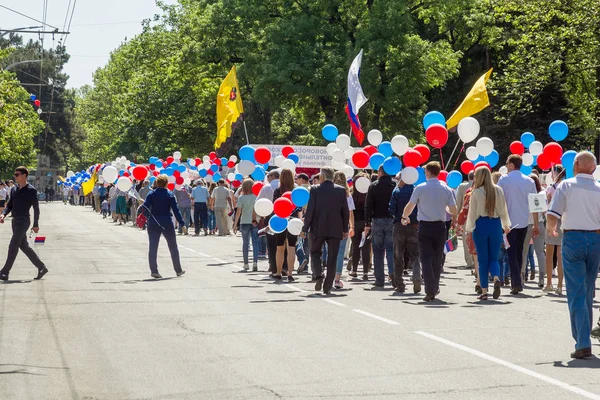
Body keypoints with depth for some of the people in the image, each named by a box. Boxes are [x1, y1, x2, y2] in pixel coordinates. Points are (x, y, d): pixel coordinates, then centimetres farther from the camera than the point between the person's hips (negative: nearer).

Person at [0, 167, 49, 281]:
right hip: (15, 220, 8)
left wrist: (36, 224, -8)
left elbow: (36, 208, -7)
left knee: (13, 246, -8)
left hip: (23, 221, -8)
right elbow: (10, 205, 16)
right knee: (24, 246, 11)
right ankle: (41, 268, 20)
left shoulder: (31, 190, -9)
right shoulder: (14, 189, 12)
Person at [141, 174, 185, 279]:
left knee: (153, 247, 4)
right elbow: (176, 210, -6)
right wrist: (182, 223, -2)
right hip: (167, 223, -1)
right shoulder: (170, 195, -4)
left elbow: (145, 207, -11)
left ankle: (154, 271, -4)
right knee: (173, 247, 12)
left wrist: (148, 216, 5)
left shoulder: (151, 194, -1)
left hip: (153, 224, 1)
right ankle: (178, 270, 19)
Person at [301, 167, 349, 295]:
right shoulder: (341, 190, 1)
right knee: (332, 258, 7)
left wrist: (305, 229, 0)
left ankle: (319, 275, -9)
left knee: (315, 252, 15)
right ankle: (327, 287, 6)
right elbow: (345, 211, 3)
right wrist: (345, 229, 12)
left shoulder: (315, 190, -6)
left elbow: (310, 211, -7)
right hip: (335, 229, 2)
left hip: (318, 228, -2)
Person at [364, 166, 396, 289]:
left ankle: (379, 280, 6)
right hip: (392, 220, 0)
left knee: (378, 250, 6)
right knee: (391, 248, 5)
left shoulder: (373, 186, -1)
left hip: (377, 220, 0)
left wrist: (368, 223, 0)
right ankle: (393, 271, -19)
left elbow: (368, 206, -3)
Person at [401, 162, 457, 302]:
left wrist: (404, 217, 22)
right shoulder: (446, 189, 1)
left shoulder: (420, 188, -5)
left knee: (426, 259, -1)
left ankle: (430, 291, -10)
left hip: (424, 227, -2)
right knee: (437, 259, 15)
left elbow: (409, 207, 1)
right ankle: (435, 288, 24)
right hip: (440, 227, 2)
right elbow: (453, 211, 1)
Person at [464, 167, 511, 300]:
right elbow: (503, 209, 8)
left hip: (481, 225, -2)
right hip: (496, 225, 2)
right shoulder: (498, 190, 1)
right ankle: (496, 278, -19)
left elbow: (472, 212, -4)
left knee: (482, 260, 5)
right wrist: (506, 225, 23)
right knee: (493, 258, 11)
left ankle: (484, 291, 5)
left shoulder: (476, 192, -7)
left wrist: (469, 229, 5)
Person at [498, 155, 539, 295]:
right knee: (519, 252, 16)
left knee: (512, 253, -1)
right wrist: (536, 224, 10)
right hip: (524, 222, 4)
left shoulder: (504, 180, -5)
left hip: (509, 221, -4)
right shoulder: (529, 181, 6)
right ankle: (516, 282, 20)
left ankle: (516, 284, -11)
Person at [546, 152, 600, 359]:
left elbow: (552, 215, -10)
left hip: (573, 238, -3)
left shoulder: (567, 185, -3)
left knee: (577, 293, -4)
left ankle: (583, 343, -12)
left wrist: (551, 229, 10)